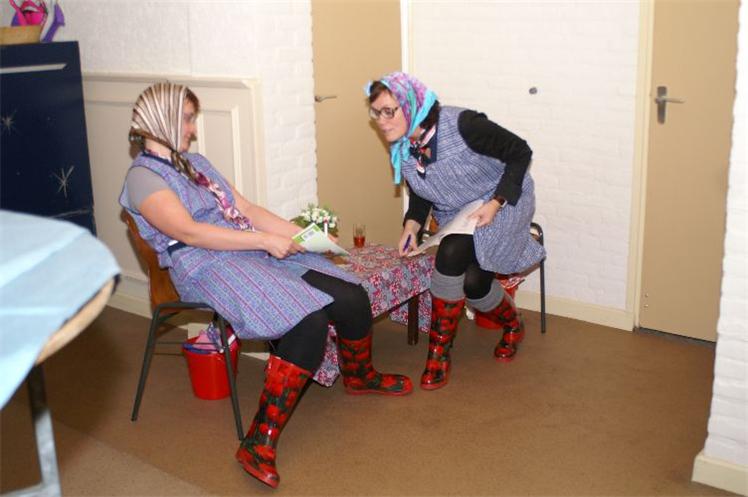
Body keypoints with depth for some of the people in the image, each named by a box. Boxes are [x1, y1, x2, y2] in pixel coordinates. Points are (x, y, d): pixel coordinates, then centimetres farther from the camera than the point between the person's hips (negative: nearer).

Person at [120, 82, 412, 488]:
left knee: (352, 298, -6)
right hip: (210, 269, -8)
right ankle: (259, 444, -24)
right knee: (308, 322, -30)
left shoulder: (195, 162, 22)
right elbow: (189, 232, -19)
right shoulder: (143, 176, -5)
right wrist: (265, 240, -20)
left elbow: (246, 209, 17)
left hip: (256, 253, 8)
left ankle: (359, 376, 26)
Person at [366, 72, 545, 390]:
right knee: (472, 282, -9)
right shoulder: (401, 151, -10)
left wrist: (495, 203, -26)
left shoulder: (462, 125, -30)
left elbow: (520, 152, -20)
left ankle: (439, 354, -13)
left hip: (502, 202, -6)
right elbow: (420, 193, 8)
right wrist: (411, 225, -12)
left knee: (451, 255, -29)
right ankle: (512, 326, 28)